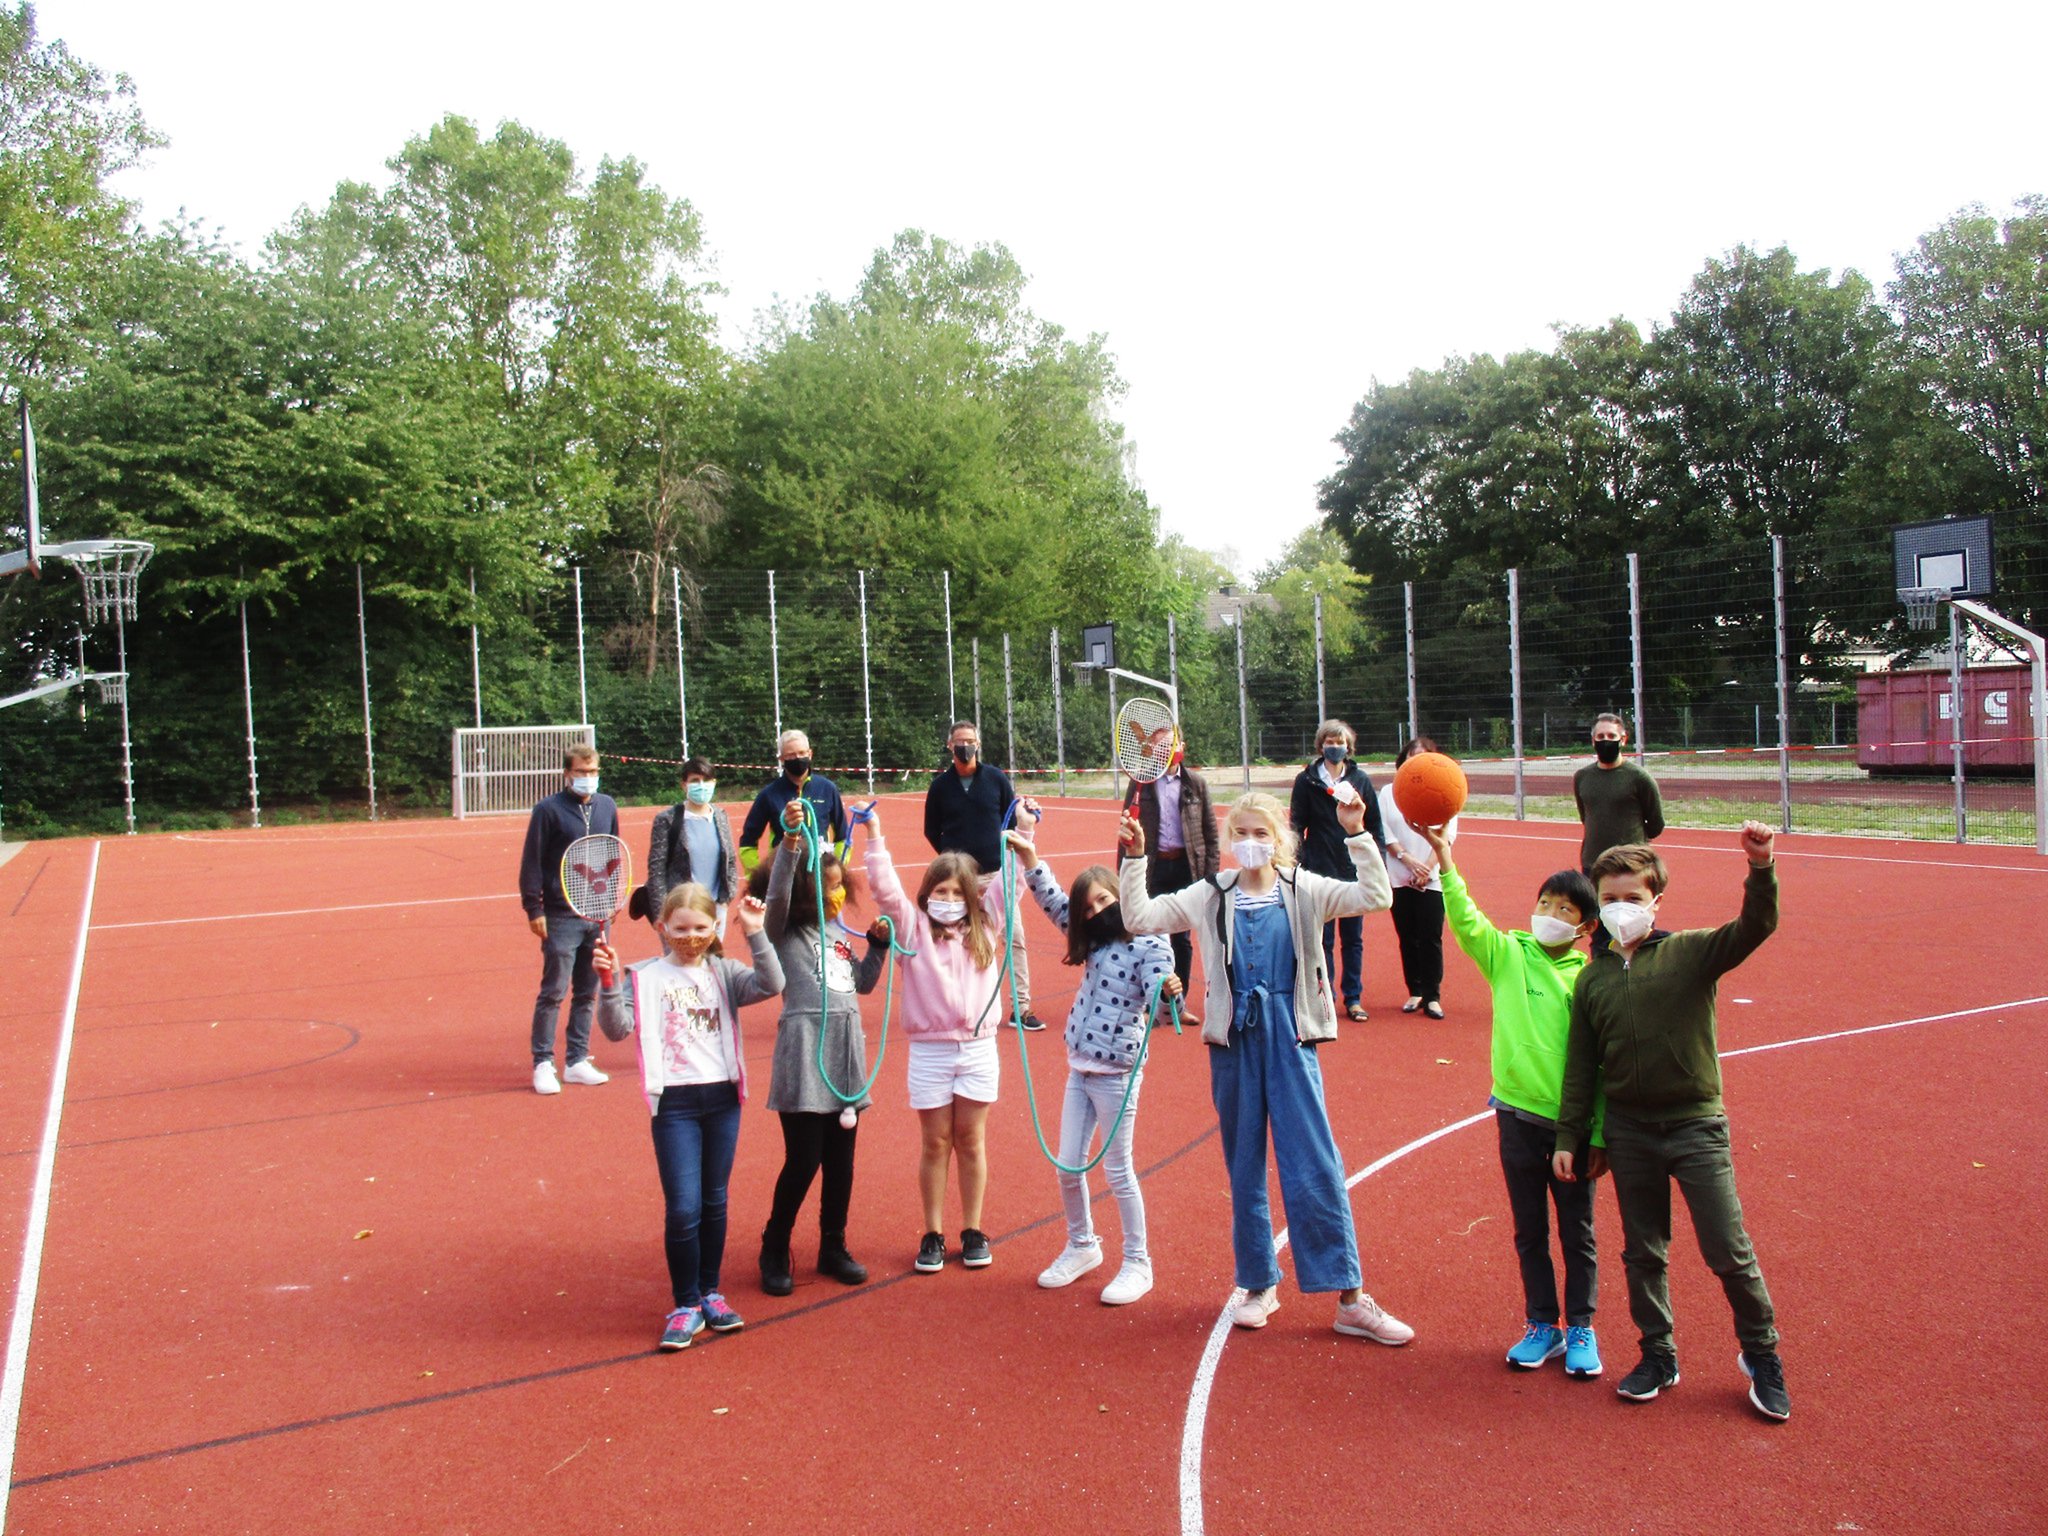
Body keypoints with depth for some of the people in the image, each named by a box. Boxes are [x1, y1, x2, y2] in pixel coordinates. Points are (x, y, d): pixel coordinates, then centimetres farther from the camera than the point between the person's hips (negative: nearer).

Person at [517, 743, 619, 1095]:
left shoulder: (607, 807, 8)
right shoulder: (549, 810, -7)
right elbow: (531, 862, -7)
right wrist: (533, 908, -11)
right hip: (561, 917, -5)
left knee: (587, 993, 10)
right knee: (553, 992, -1)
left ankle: (577, 1061, 19)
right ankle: (543, 1064, 9)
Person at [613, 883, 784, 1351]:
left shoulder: (723, 973, 5)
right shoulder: (646, 977, -1)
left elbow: (771, 985, -11)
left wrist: (755, 933, -18)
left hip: (723, 1097, 3)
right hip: (675, 1102, -3)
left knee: (714, 1203, 13)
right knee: (682, 1208, -5)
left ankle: (710, 1292, 29)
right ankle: (685, 1305, 11)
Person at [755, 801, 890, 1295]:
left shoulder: (839, 930, 14)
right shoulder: (784, 931, -4)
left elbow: (861, 983, 21)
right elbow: (777, 893, -25)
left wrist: (879, 946, 7)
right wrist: (790, 839, -36)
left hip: (846, 1052, 6)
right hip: (805, 1054, -6)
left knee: (840, 1159, 12)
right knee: (803, 1160, -2)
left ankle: (833, 1247, 26)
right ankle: (774, 1252, 16)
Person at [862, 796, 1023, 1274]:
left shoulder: (985, 926, 7)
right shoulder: (913, 927, 1)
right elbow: (885, 888, -9)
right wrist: (874, 835, -15)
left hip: (978, 1049, 1)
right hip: (928, 1050, -1)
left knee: (971, 1141, 10)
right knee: (935, 1144, 7)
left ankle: (973, 1231, 22)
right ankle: (932, 1234, 19)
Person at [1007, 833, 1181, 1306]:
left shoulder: (1149, 944, -14)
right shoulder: (1095, 940, 7)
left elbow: (1156, 1005, -23)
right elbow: (1052, 900, 13)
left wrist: (1169, 993, -45)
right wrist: (1028, 856, 6)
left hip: (1116, 1075, -7)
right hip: (1079, 1069, 7)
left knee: (1118, 1171, 3)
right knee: (1068, 1168, 13)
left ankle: (1137, 1263, 18)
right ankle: (1081, 1246, 33)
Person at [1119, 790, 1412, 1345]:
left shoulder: (1304, 891, 0)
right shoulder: (1211, 896, 4)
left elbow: (1376, 897, -11)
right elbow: (1139, 918, 1)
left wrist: (1357, 835, -19)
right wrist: (1134, 857, -9)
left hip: (1289, 1038, -2)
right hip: (1234, 1039, 2)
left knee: (1316, 1169, -2)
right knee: (1244, 1169, 12)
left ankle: (1350, 1298, 8)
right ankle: (1259, 1286, 27)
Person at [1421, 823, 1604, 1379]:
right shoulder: (1508, 953, -2)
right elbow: (1466, 921, -18)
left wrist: (1601, 1135, -4)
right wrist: (1444, 860, -31)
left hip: (1573, 1123, -1)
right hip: (1518, 1116, 1)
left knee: (1577, 1233, 12)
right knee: (1529, 1232, 14)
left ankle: (1581, 1328, 27)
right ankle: (1542, 1325, 29)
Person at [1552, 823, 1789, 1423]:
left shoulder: (1691, 953, -4)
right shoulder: (1593, 978, 4)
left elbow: (1755, 927, -22)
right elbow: (1581, 1066, 7)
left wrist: (1760, 868, -38)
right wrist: (1568, 1136, 6)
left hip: (1695, 1125, -3)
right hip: (1628, 1131, 3)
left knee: (1728, 1251, 0)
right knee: (1642, 1253, 12)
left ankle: (1762, 1356, 23)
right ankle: (1658, 1356, 29)